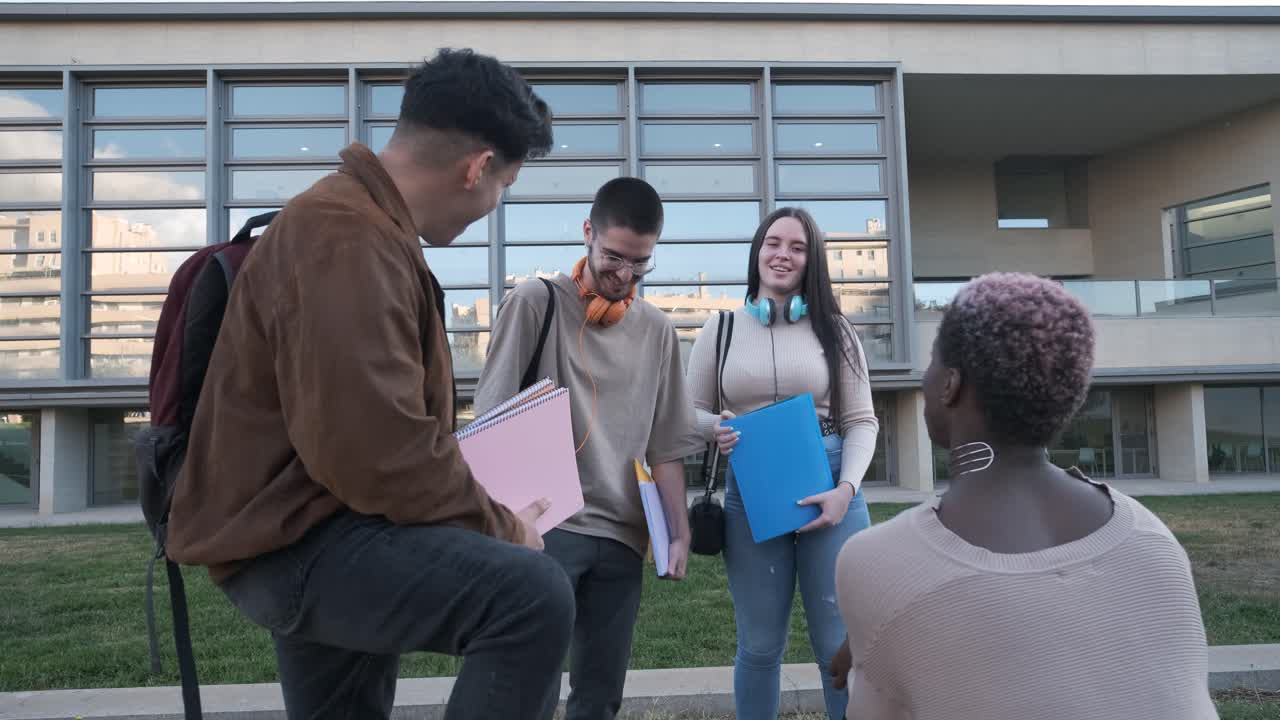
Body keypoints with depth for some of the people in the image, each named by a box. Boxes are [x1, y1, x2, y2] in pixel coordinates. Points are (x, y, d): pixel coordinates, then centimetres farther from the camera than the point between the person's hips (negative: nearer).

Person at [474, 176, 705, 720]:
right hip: (544, 525, -4)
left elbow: (667, 447, 13)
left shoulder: (658, 332, 11)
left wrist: (679, 532, 6)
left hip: (622, 537, 4)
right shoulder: (535, 303, -1)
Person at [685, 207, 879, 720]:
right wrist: (717, 428, -13)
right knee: (759, 644, 12)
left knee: (842, 643, 6)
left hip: (830, 486, 0)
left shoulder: (833, 330, 4)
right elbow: (691, 412, 10)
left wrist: (847, 488, -13)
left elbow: (860, 421, 2)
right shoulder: (719, 329, 5)